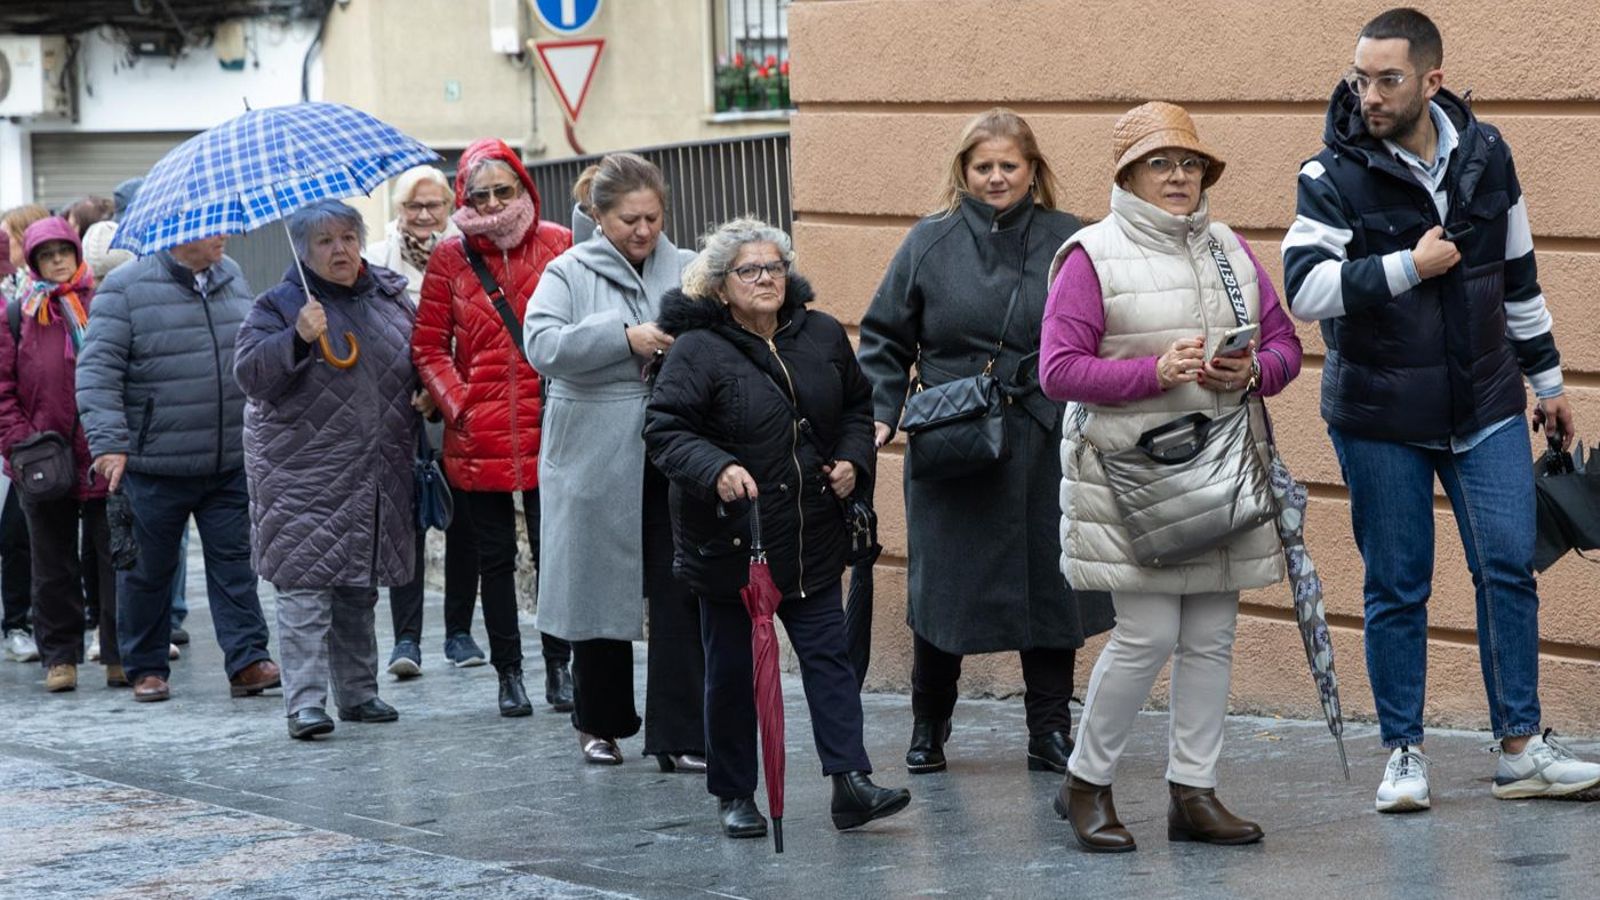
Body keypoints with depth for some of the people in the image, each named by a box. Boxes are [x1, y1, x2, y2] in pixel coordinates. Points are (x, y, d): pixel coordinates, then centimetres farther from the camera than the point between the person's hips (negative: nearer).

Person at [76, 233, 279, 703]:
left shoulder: (231, 278, 10)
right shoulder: (126, 289, -8)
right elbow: (97, 371, -11)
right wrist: (108, 443, -19)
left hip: (230, 465, 4)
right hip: (154, 466, -4)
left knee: (234, 559, 0)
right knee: (148, 570, 6)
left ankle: (248, 660, 1)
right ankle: (146, 668, 18)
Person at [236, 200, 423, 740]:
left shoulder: (391, 299, 12)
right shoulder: (280, 306, -3)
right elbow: (250, 374, -13)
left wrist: (428, 394, 4)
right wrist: (298, 338, -26)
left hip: (376, 474, 5)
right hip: (302, 471, -5)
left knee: (360, 590, 14)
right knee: (305, 587, -10)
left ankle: (358, 693, 24)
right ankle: (305, 703, -13)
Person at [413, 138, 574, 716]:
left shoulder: (557, 246, 1)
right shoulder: (449, 258, 3)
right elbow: (428, 346, 5)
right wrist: (456, 402, -7)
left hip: (549, 429, -1)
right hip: (479, 435, 1)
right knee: (496, 556, 8)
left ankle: (558, 666, 15)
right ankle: (508, 672, 15)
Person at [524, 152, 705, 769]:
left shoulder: (688, 272, 7)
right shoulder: (569, 274, 1)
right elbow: (542, 344, -14)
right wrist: (625, 339, -22)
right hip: (596, 463, -1)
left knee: (679, 599, -3)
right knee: (601, 588, 10)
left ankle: (678, 736, 0)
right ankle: (600, 723, 28)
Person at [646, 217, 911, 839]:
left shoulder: (823, 337, 5)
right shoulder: (697, 350, -11)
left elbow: (857, 406, 19)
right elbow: (664, 429, -15)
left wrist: (852, 459, 2)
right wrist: (716, 468, -31)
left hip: (810, 540, 4)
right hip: (729, 542, -4)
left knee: (829, 656, -1)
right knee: (732, 670, 6)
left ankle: (850, 782, -3)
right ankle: (734, 795, 16)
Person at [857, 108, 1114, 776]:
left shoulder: (1067, 242, 3)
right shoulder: (930, 244, 4)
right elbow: (885, 340, 8)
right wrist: (879, 415, -4)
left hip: (1045, 445, 0)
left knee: (1048, 585, 4)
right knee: (941, 588, 3)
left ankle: (1050, 732, 14)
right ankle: (928, 728, 19)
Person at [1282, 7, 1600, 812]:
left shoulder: (1484, 156, 2)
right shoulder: (1334, 177, -10)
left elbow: (1518, 276, 13)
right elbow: (1303, 288, -21)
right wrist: (1407, 268, -22)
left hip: (1484, 407, 3)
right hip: (1380, 419, -3)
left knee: (1508, 567, -2)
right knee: (1396, 588, 3)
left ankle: (1521, 747, 5)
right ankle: (1403, 754, 13)